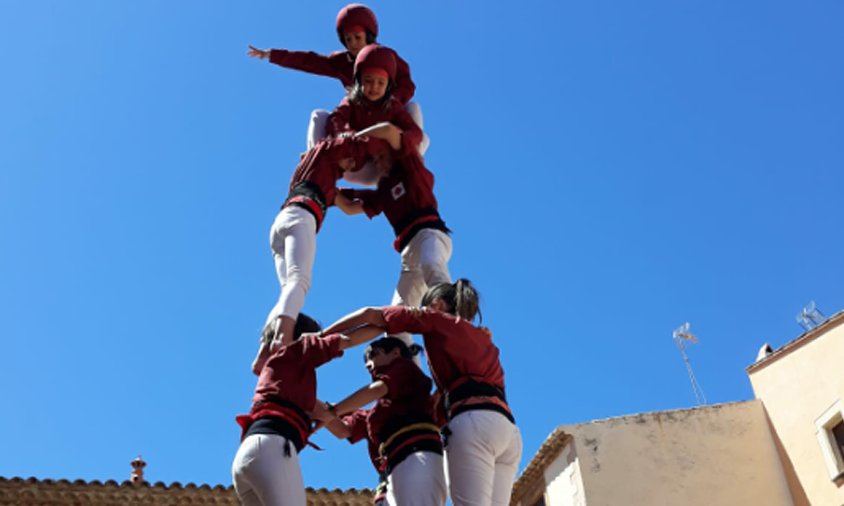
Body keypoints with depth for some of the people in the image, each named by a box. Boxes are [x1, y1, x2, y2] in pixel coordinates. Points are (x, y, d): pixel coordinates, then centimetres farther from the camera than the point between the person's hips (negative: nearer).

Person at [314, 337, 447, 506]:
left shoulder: (403, 368, 17)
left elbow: (378, 388, -2)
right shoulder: (376, 411, 36)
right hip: (397, 471, 8)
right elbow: (343, 430, 27)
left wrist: (331, 411, -1)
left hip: (417, 460, -8)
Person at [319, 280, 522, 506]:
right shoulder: (484, 338, 36)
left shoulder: (438, 318, 18)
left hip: (474, 421, -7)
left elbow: (370, 314, 14)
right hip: (510, 430, 7)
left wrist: (320, 336, 19)